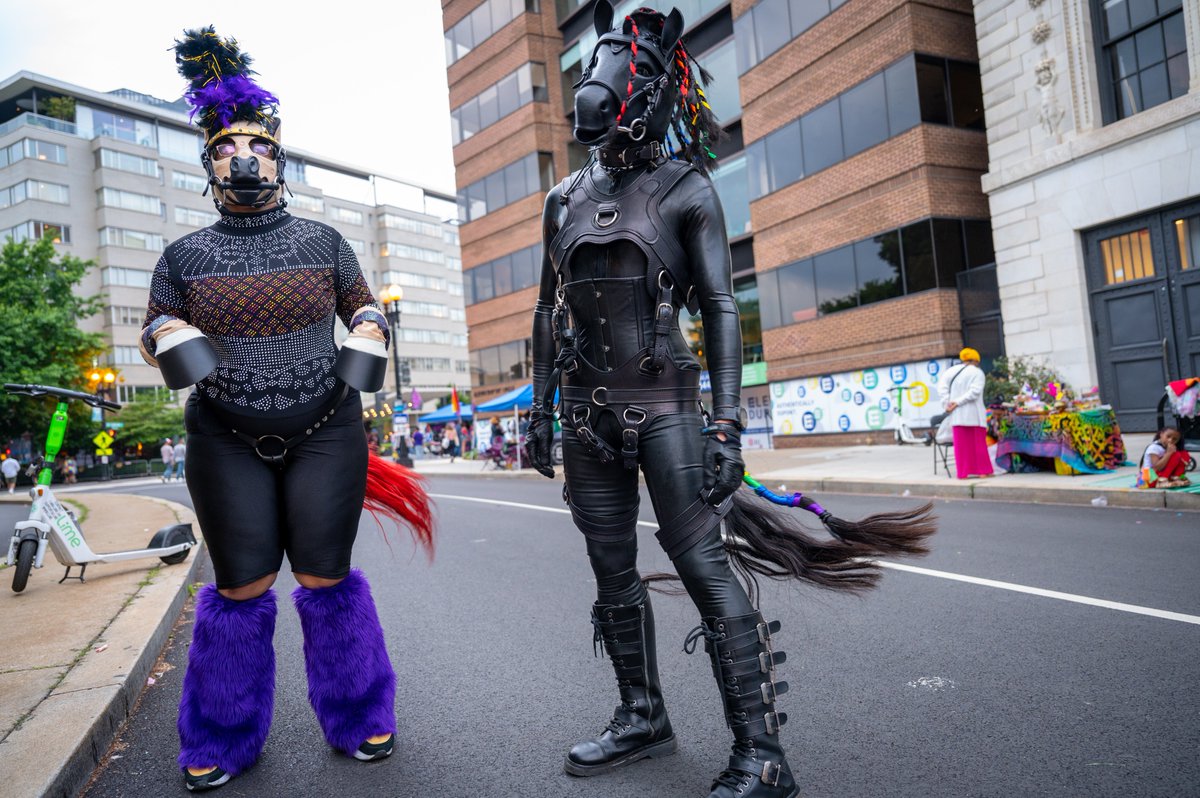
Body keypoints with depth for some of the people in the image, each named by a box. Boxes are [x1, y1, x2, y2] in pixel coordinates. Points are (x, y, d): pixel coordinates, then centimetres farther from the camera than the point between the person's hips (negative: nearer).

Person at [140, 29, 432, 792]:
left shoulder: (324, 241, 4)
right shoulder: (186, 256, 5)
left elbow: (367, 311, 13)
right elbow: (157, 332, 10)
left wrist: (364, 345, -7)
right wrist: (176, 343, -12)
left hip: (326, 435, 0)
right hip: (228, 443, 1)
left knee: (325, 578, 1)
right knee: (242, 587, 2)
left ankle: (359, 718, 21)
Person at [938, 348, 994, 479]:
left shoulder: (951, 371, 9)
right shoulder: (977, 372, -4)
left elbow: (941, 387, -4)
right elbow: (974, 392, -18)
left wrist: (947, 403, -9)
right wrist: (957, 402, -16)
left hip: (957, 414, 4)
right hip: (973, 414, -4)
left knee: (961, 444, 7)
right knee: (978, 442, 6)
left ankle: (963, 472, 6)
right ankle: (983, 470, 10)